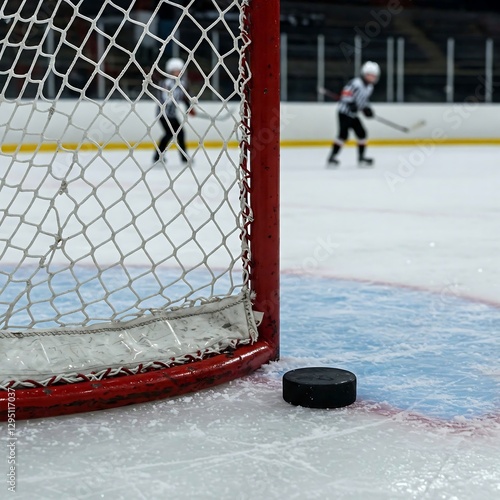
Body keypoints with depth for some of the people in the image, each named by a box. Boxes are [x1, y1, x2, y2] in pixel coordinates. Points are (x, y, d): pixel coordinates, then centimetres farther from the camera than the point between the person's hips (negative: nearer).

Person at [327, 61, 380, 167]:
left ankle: (361, 158, 17)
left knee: (362, 134, 6)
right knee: (343, 134, -18)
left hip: (353, 114, 9)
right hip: (344, 112, -9)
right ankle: (332, 157, -14)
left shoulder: (369, 87, 11)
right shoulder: (356, 83, -18)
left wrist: (367, 109, 4)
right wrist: (350, 104, -32)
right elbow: (345, 94, -22)